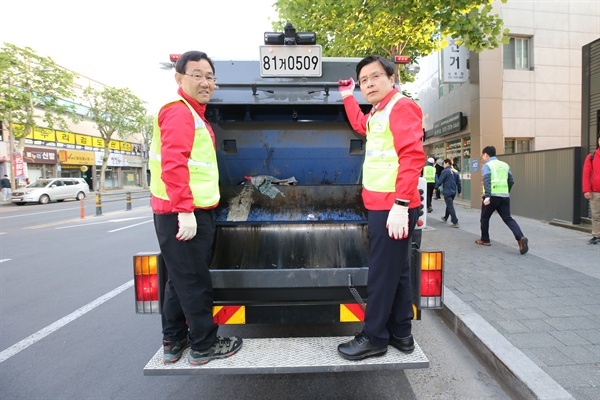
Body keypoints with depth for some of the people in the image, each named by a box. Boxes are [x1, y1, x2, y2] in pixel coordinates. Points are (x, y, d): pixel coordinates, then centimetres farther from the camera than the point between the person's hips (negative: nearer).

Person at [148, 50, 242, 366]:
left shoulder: (193, 113, 21)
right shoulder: (179, 111, -11)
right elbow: (173, 163, -22)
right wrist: (185, 211, -25)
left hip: (189, 211, 10)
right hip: (183, 214, -10)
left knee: (180, 279, 18)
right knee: (194, 281, 1)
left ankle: (173, 342, 32)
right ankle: (204, 346, 18)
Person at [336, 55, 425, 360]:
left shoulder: (401, 107, -10)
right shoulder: (377, 114, 19)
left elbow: (413, 156, -22)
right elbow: (360, 125, 43)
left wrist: (400, 204, -27)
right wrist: (347, 96, 40)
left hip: (392, 208, -10)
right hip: (381, 206, 10)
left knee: (382, 275, 0)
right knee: (396, 271, 16)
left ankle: (374, 338, 15)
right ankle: (400, 334, 30)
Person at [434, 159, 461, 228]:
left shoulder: (445, 171, -13)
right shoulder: (455, 172, 9)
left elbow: (440, 181, -12)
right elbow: (458, 182, 12)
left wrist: (436, 188, 1)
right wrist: (459, 191, 21)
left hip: (447, 192, -8)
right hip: (453, 192, 8)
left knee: (450, 207, -6)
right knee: (449, 205, 23)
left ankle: (455, 223, -9)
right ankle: (445, 218, 41)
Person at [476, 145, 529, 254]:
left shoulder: (487, 165, -2)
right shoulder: (505, 165, 16)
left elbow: (487, 181, -17)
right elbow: (511, 181, 16)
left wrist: (487, 196, -24)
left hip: (492, 196, -5)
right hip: (504, 196, 5)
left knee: (485, 218, 13)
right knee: (508, 219, 4)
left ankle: (485, 240, 22)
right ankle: (521, 238, -16)